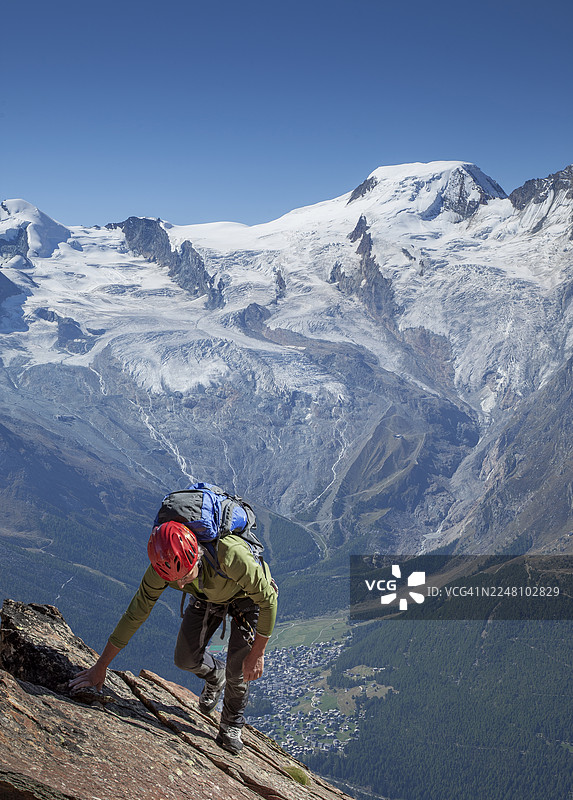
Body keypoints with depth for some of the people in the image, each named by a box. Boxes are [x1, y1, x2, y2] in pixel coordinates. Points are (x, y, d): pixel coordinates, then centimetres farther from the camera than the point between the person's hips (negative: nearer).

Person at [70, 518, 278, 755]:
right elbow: (134, 615, -18)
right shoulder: (161, 568, -32)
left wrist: (257, 654, -24)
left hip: (248, 595, -3)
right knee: (186, 658, -3)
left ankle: (231, 727, 22)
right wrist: (100, 667, -11)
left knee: (238, 670, -7)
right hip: (208, 597, 4)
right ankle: (215, 676, 33)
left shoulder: (228, 553, -47)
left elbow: (268, 598, -32)